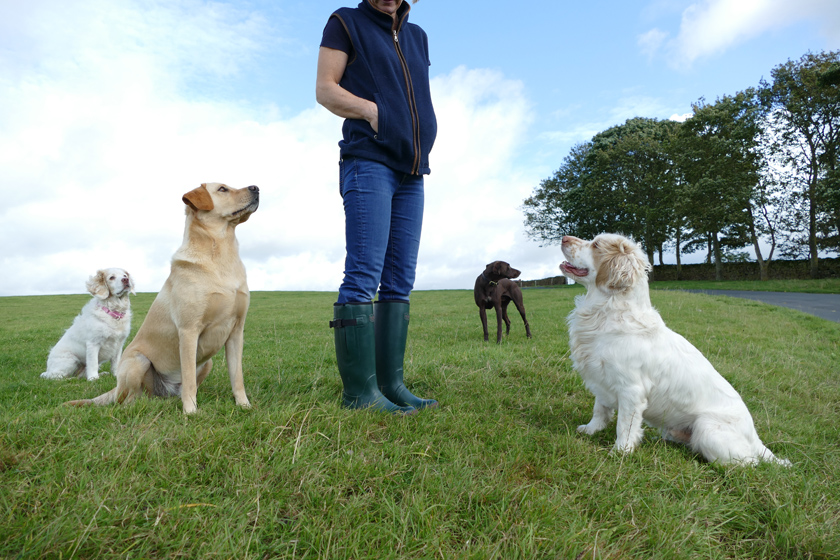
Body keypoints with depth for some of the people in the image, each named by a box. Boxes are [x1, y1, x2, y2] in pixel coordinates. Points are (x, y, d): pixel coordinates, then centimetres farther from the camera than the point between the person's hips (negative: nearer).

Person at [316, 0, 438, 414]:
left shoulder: (417, 36, 26)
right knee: (364, 274, -14)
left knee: (399, 281, 0)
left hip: (411, 171, 6)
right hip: (368, 161, -6)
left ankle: (391, 384, 5)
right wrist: (374, 110, -10)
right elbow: (325, 90, 3)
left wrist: (422, 134, 8)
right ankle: (359, 391, -10)